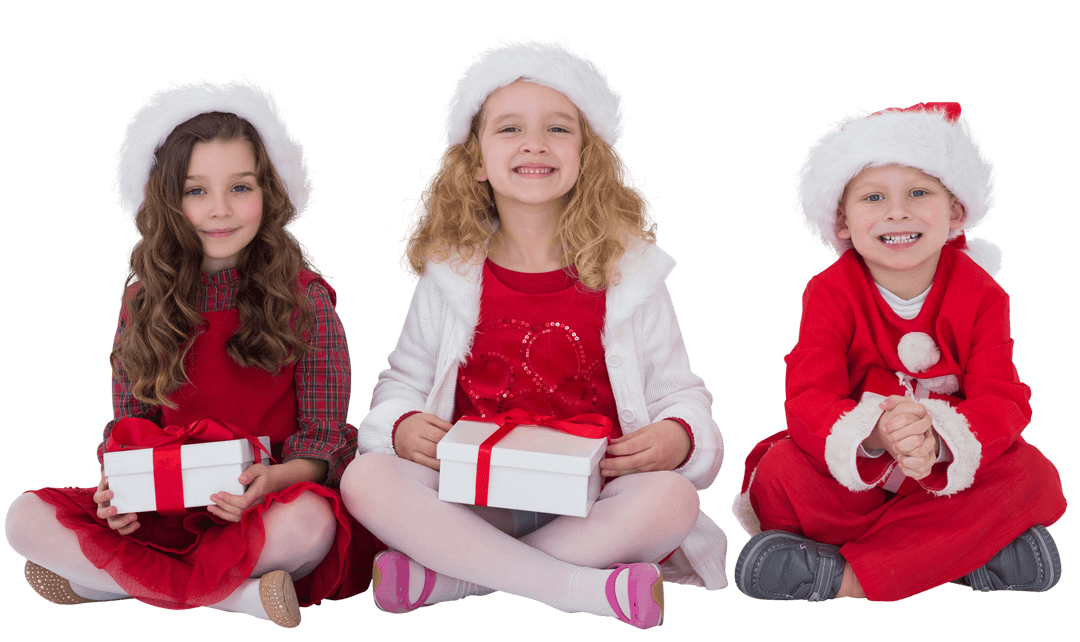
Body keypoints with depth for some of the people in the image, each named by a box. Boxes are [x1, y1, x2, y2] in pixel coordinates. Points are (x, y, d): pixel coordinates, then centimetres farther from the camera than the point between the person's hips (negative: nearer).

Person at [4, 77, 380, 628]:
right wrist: (118, 487, -12)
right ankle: (242, 595, -24)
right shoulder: (145, 302, 6)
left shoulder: (303, 298, -4)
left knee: (309, 522, -38)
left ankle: (100, 579, -21)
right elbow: (129, 425, 10)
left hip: (269, 504, -3)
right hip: (166, 507, 4)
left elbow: (325, 438, -6)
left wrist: (274, 477, -28)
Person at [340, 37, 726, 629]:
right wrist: (401, 424, -10)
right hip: (475, 501, 1)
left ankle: (441, 578, -25)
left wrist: (680, 435, -17)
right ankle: (589, 589, -28)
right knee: (366, 480, -26)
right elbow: (403, 381, 14)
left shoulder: (631, 272, 1)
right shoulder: (449, 275, 5)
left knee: (673, 499, -32)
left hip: (591, 506, -1)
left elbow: (678, 392, 6)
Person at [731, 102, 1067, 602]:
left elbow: (1002, 401, -16)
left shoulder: (980, 295, -7)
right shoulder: (831, 294, -10)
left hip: (953, 474, 2)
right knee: (779, 476, -29)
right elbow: (807, 401, -21)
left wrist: (940, 441, -41)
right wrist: (873, 434, -45)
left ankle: (850, 576, -32)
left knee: (1033, 475, -26)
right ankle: (976, 548, -27)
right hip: (851, 472, -1)